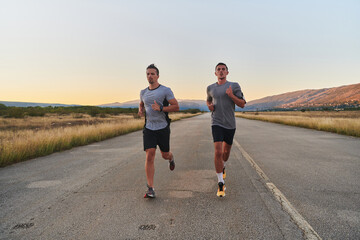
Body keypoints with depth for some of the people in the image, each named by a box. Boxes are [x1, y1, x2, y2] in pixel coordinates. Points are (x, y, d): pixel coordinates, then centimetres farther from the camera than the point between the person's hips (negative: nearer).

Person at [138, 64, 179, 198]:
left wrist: (161, 108, -22)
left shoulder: (165, 90, -4)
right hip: (149, 128, 2)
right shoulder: (143, 92, 10)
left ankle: (171, 158, 51)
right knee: (150, 156, -11)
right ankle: (150, 189, -9)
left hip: (163, 128, -2)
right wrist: (140, 111, 6)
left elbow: (176, 107, -8)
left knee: (165, 155, 10)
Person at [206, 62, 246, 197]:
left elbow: (242, 104, -3)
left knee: (226, 150, 18)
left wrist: (231, 95, -21)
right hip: (216, 124, -1)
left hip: (230, 124, 1)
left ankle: (222, 167, 51)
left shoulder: (234, 86, 0)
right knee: (218, 152, -15)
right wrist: (209, 106, 2)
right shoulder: (210, 88, 7)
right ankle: (220, 184, -9)